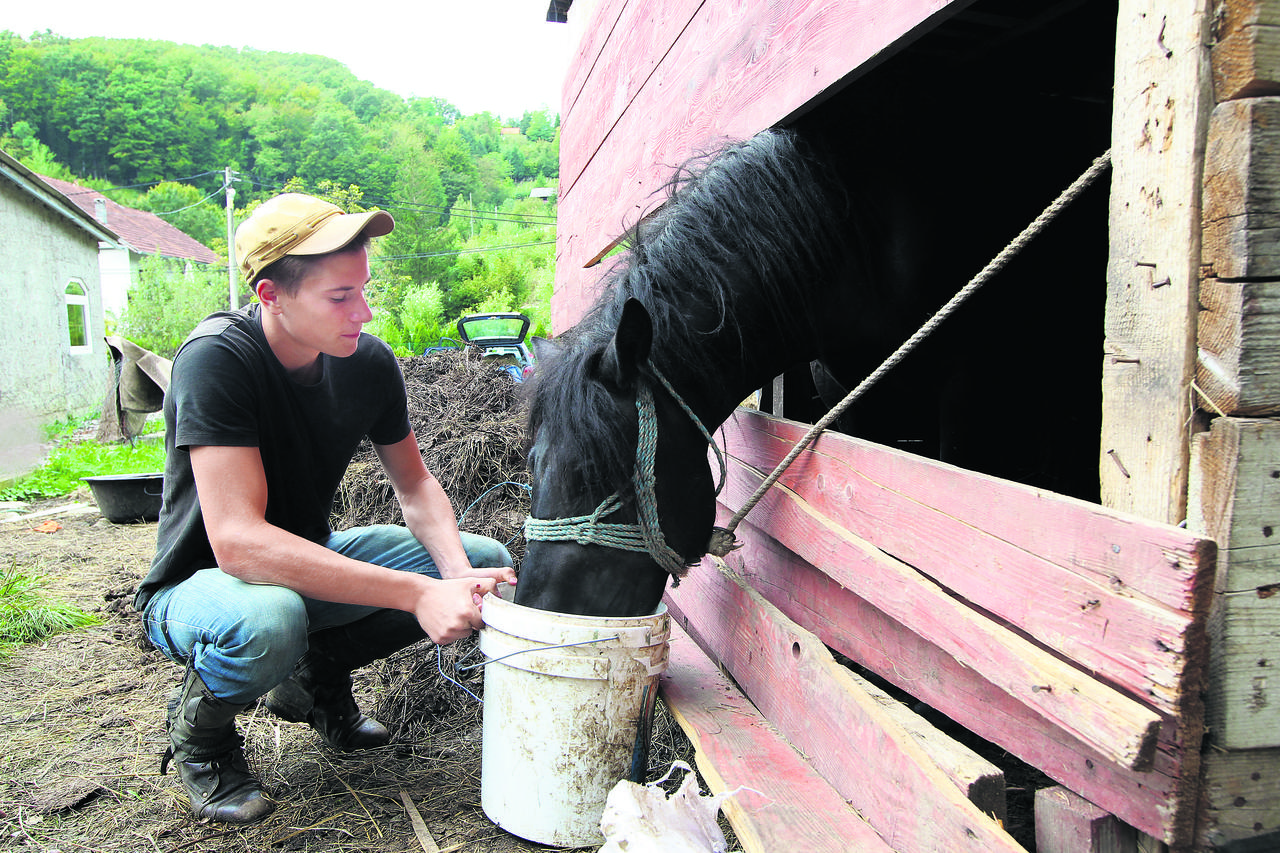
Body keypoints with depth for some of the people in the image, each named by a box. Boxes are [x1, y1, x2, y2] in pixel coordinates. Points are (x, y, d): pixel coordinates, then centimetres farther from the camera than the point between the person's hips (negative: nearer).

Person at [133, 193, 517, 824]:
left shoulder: (368, 362, -10)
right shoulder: (216, 359, -28)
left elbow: (414, 483, 1)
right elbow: (238, 541, -37)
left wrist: (458, 573, -21)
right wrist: (420, 594, -41)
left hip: (310, 560, 6)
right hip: (198, 582, -5)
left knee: (488, 560, -8)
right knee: (267, 619, -41)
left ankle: (316, 675, 11)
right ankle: (198, 729, -3)